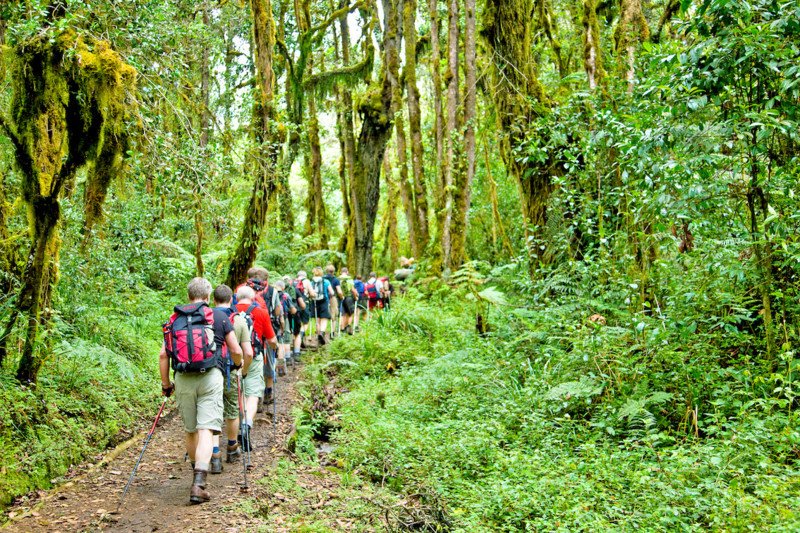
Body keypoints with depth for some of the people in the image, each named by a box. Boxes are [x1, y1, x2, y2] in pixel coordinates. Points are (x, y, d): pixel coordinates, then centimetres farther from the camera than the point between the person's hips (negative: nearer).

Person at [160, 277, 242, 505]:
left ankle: (198, 475, 35)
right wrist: (239, 366, 28)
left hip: (183, 380, 3)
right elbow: (236, 351, 7)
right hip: (210, 377, -3)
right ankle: (199, 482, -18)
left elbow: (163, 354, 8)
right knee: (206, 430, -6)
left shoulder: (175, 319, 12)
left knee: (190, 430, 17)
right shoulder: (219, 317, 6)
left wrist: (165, 384, 18)